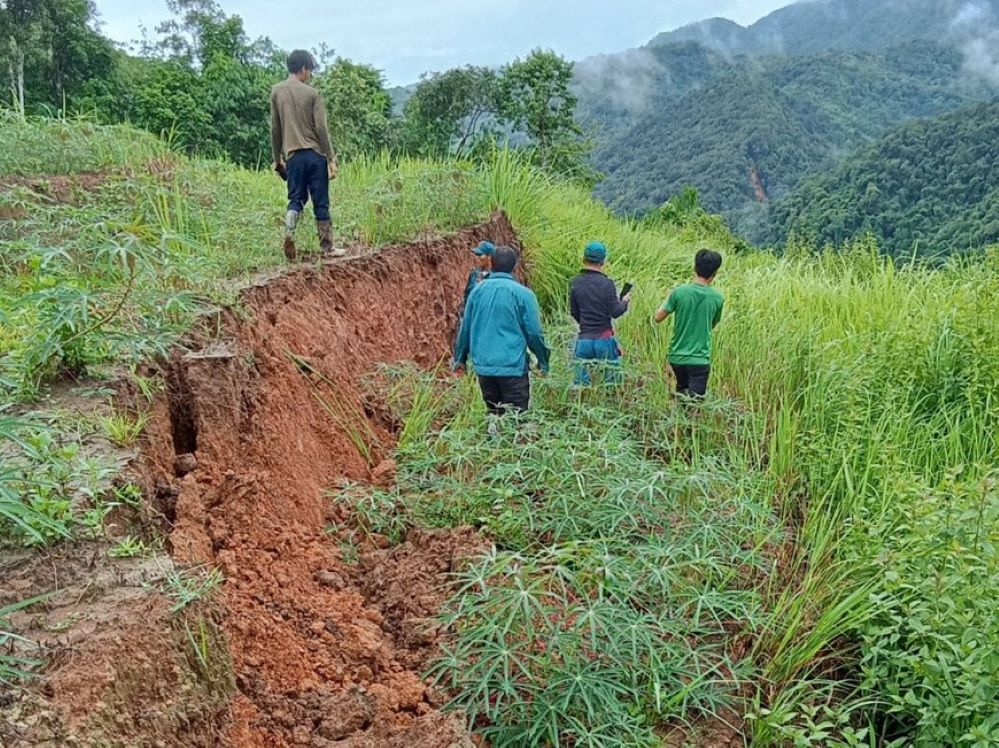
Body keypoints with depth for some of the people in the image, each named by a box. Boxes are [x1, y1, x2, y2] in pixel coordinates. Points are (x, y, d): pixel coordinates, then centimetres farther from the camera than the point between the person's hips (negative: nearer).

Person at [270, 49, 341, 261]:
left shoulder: (277, 92, 7)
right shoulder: (312, 93, -3)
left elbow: (275, 129, 9)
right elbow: (321, 129, -8)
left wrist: (277, 158, 16)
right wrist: (331, 158, -3)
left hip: (293, 155, 3)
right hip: (315, 154, -3)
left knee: (296, 199, 11)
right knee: (321, 202, 3)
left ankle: (289, 234, -14)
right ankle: (327, 247, 9)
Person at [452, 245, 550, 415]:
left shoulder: (477, 290, 4)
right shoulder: (523, 293, -9)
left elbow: (465, 328, 10)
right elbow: (534, 333, -7)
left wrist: (460, 358, 22)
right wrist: (543, 362, 7)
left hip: (483, 367, 5)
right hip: (513, 367, -5)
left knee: (493, 415, 18)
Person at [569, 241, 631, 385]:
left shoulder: (575, 283, 0)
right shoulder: (606, 283, -11)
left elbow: (573, 311, 8)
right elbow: (615, 312, -10)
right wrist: (625, 302, 10)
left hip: (584, 339, 3)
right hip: (604, 339, -3)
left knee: (581, 383, 9)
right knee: (611, 382, 9)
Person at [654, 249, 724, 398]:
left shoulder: (679, 292, -8)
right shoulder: (717, 298, -5)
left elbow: (658, 317, -1)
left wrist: (668, 300, 15)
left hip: (677, 356, 2)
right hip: (700, 359, -2)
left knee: (681, 394, 23)